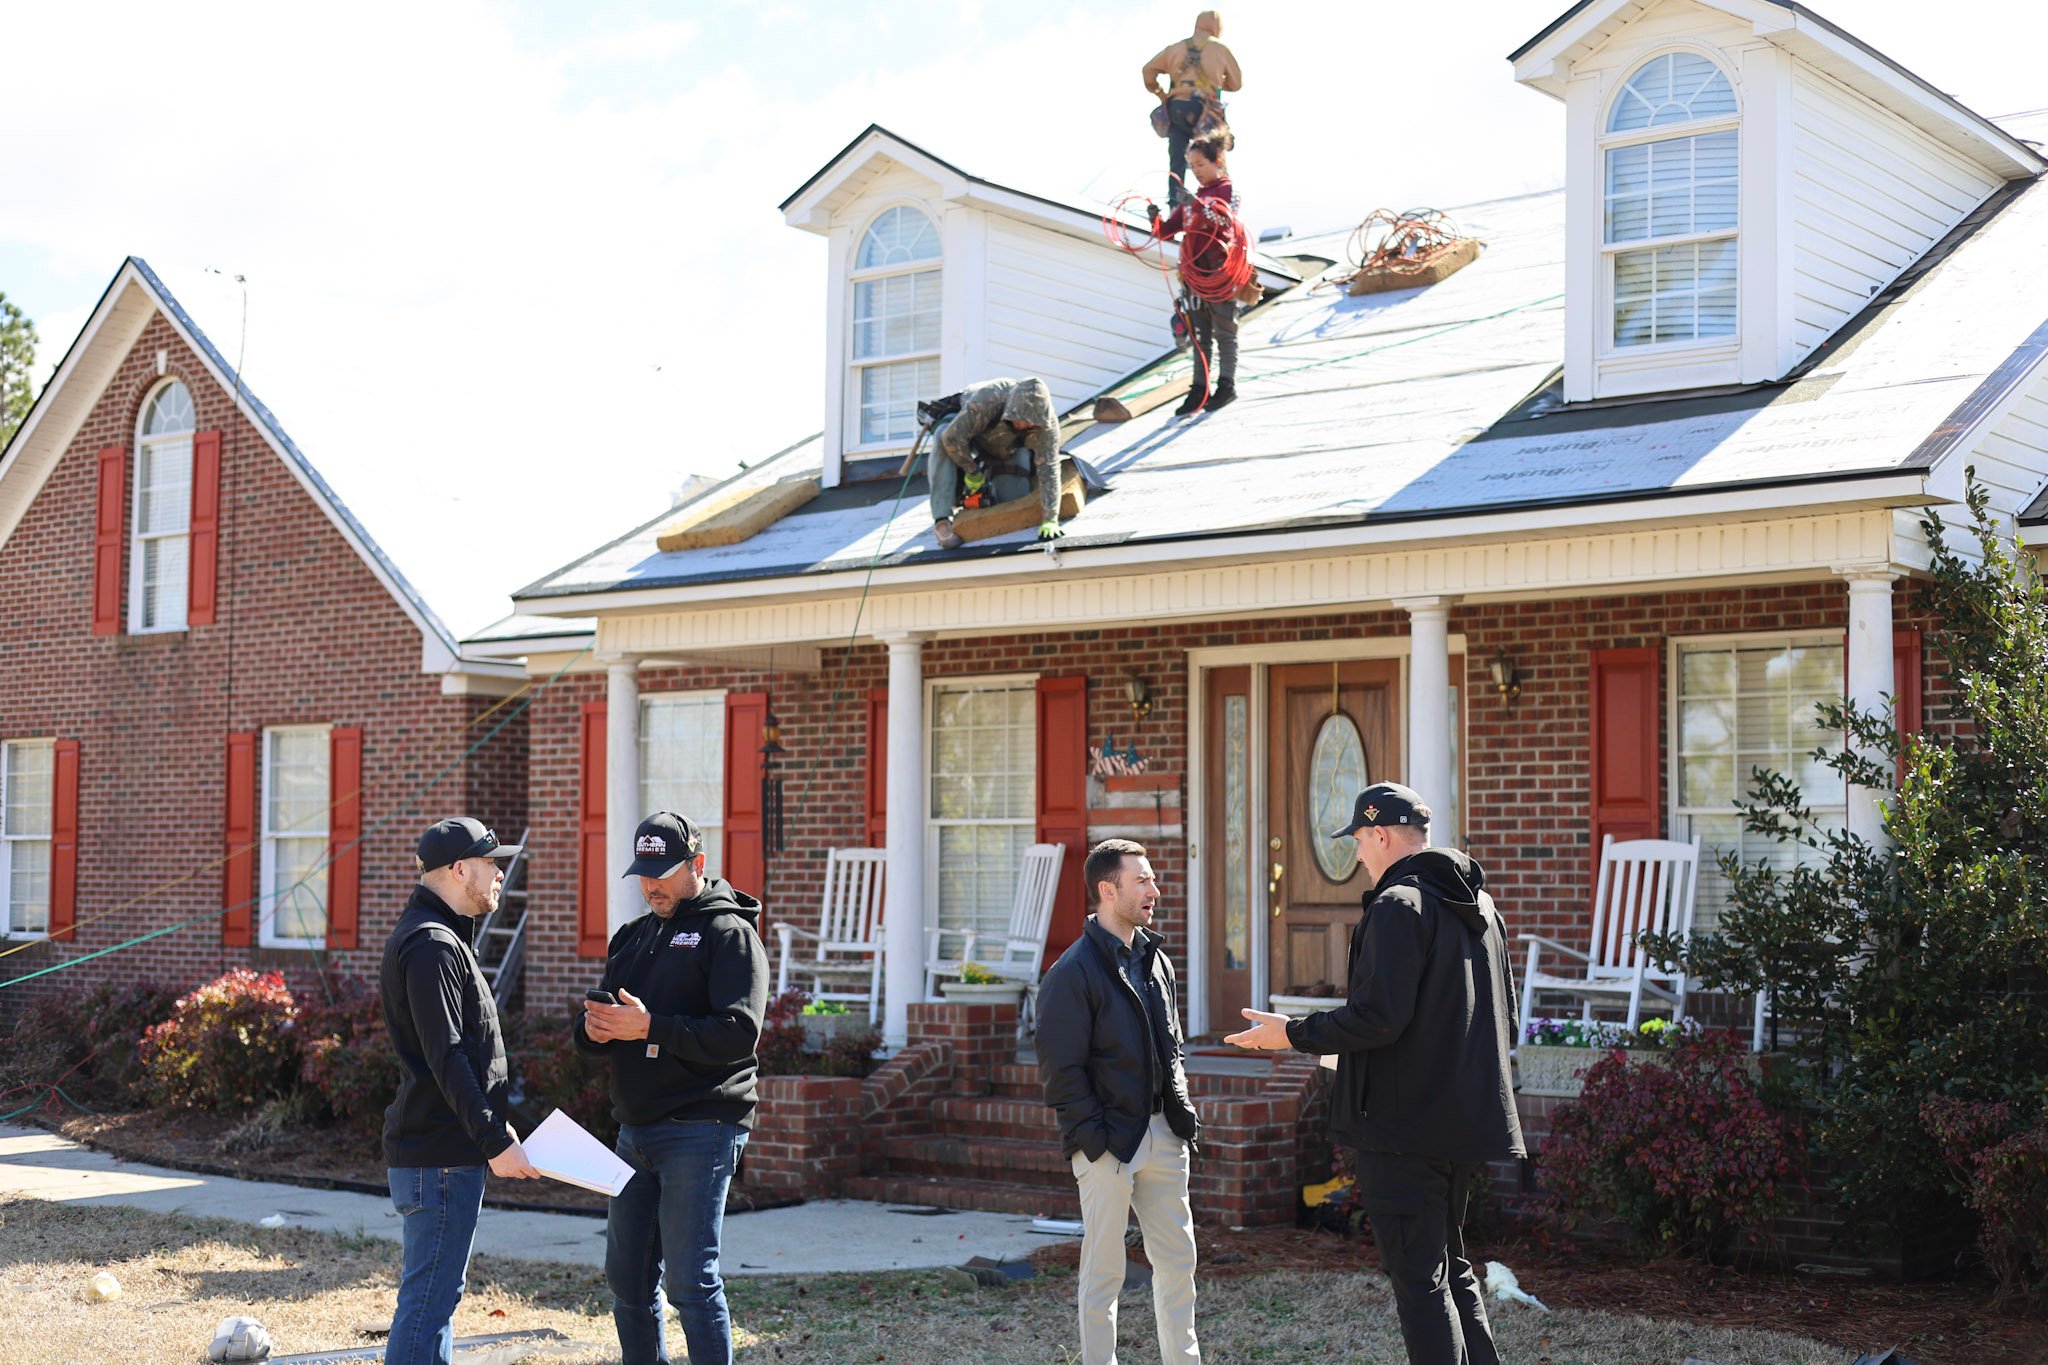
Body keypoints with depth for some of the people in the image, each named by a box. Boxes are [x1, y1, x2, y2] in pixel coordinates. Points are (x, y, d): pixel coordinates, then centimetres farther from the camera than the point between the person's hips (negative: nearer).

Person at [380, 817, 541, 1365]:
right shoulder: (432, 945, -16)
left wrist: (494, 1124, 24)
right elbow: (447, 1059, -22)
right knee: (429, 1296, -8)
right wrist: (495, 1140, -21)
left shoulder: (441, 938, 18)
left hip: (444, 1149, 11)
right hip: (441, 1155, -11)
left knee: (434, 1294, 16)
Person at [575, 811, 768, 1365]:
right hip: (634, 1128, 8)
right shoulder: (632, 937, 19)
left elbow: (738, 1033, -17)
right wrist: (594, 1028, -6)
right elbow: (588, 1032, 18)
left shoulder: (730, 934, -5)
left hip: (699, 1130, -8)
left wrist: (649, 1027, -23)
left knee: (691, 1281, -8)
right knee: (627, 1278, 12)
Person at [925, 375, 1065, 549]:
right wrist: (972, 471, -28)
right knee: (943, 440, -38)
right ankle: (942, 521, -36)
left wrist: (1050, 520, -41)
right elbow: (952, 437, -41)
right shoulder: (987, 400, -45)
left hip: (1007, 448, 3)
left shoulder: (1047, 425, -35)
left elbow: (1049, 470, -36)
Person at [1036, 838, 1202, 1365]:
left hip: (1161, 1136, 7)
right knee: (1104, 1269, 2)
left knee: (1178, 1258, 12)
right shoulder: (1074, 971, -12)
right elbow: (1061, 1067, -13)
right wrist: (1092, 1135, -16)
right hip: (1108, 1143, -7)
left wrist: (1180, 1109, 8)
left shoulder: (1155, 960, 12)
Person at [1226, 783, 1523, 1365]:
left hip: (1405, 1121, -9)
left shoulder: (1399, 906, -15)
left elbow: (1376, 1016, -23)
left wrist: (1292, 1033, -11)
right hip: (1466, 1118, 9)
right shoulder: (1480, 906, 14)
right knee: (1450, 1265, 21)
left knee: (1418, 1276, -4)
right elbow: (1503, 1018, 20)